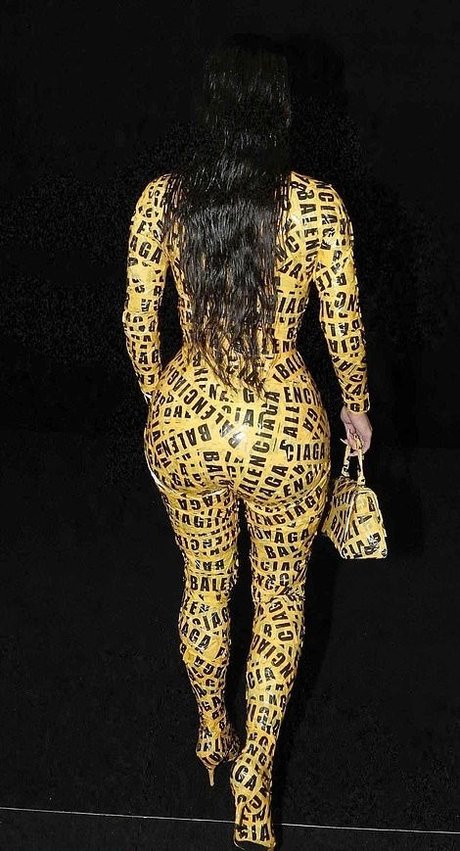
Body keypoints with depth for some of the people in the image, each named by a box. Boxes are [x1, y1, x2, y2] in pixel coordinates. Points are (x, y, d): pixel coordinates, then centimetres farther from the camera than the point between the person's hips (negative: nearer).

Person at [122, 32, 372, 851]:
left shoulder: (160, 198, -7)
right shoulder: (317, 205, -14)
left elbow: (138, 323, -1)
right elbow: (344, 332, -6)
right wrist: (356, 410, 13)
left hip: (184, 423, 2)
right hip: (284, 431, -2)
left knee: (204, 585, 25)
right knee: (279, 605, 17)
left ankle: (211, 733, 44)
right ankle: (253, 783, 23)